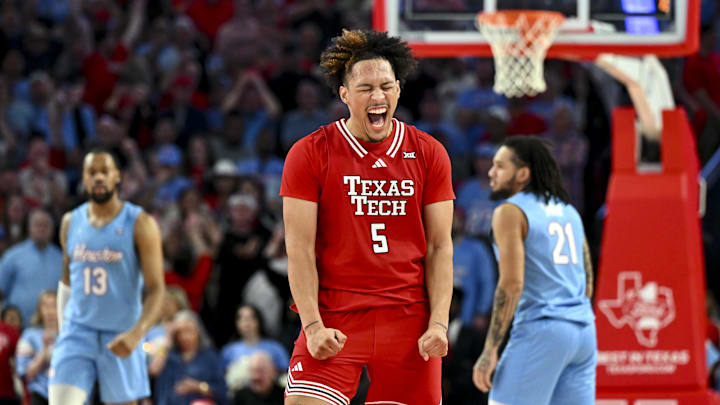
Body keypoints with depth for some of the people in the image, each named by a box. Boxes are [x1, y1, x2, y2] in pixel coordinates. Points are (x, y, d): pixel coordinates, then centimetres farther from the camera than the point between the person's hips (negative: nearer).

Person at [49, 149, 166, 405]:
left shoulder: (140, 224, -7)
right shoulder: (71, 223, 7)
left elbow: (156, 289, -12)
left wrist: (137, 333, -27)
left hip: (120, 338, -2)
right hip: (78, 332, 2)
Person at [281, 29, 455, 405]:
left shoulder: (428, 154, 7)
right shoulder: (310, 154, 0)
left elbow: (439, 247, 7)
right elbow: (299, 248, -3)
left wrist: (439, 323, -4)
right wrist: (312, 325, -12)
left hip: (409, 318, 2)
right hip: (334, 320, -2)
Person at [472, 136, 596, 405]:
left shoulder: (510, 212, -6)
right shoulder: (568, 211, 18)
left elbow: (511, 285, -15)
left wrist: (490, 350, -15)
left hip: (540, 330, -8)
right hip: (583, 330, 8)